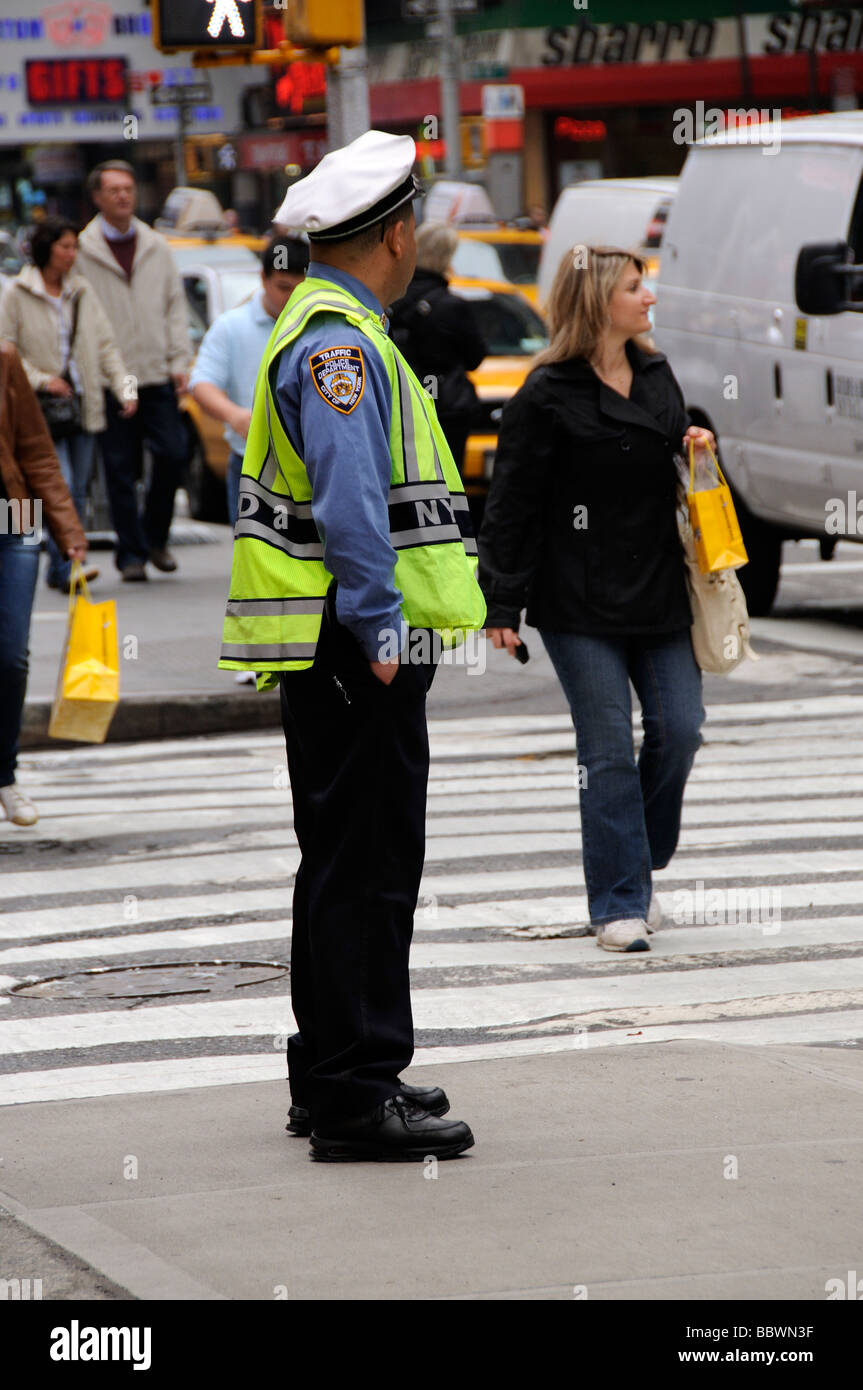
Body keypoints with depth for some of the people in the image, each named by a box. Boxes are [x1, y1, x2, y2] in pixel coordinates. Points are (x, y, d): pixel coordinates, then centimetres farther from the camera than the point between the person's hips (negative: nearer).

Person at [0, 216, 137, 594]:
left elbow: (105, 345, 12)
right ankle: (64, 567, -21)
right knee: (61, 486, -18)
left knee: (78, 490, 5)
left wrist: (124, 388, 0)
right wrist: (41, 379, -15)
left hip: (84, 404, 5)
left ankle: (60, 570, 14)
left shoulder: (82, 291, 12)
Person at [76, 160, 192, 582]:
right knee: (120, 469, 0)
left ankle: (155, 535, 15)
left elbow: (175, 306, 14)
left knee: (173, 453, -6)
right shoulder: (83, 251, -1)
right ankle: (131, 552, 9)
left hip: (158, 375, 3)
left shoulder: (156, 247, 12)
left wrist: (179, 361, 5)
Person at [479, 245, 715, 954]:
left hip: (659, 595, 6)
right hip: (581, 607, -6)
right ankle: (619, 903, 3)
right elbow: (513, 504, -8)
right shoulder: (547, 396, -8)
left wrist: (697, 450, 3)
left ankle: (640, 865, 23)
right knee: (608, 752, -3)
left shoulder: (657, 375, 12)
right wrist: (502, 604, -12)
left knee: (680, 729, 1)